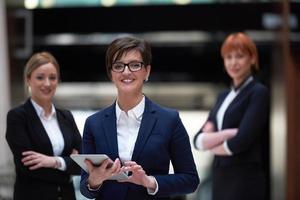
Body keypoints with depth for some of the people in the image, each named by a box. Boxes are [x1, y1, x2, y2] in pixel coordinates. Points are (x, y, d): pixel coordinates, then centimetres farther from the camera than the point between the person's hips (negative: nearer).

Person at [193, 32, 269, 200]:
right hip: (221, 180, 8)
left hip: (246, 182, -8)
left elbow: (242, 141, -16)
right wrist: (227, 134, -12)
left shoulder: (259, 93, -6)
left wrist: (211, 143, 2)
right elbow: (198, 140, 7)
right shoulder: (224, 96, 17)